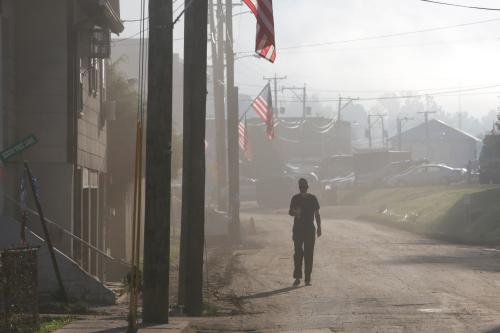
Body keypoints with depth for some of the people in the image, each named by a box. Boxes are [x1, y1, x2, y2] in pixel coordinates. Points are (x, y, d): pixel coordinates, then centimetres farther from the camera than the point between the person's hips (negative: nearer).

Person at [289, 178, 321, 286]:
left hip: (310, 229, 0)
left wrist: (319, 227, 3)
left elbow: (317, 214, 8)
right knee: (298, 253, -4)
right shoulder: (295, 198, 5)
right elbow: (290, 212, 9)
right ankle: (297, 277, -1)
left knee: (309, 254, -1)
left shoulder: (312, 198, 4)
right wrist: (295, 212, -15)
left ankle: (307, 278, 3)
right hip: (298, 229, 0)